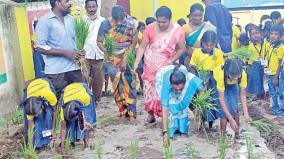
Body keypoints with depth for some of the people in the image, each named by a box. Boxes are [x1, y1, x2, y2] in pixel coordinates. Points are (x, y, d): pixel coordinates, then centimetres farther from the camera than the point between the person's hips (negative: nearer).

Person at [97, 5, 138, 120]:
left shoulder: (130, 23, -11)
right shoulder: (106, 24, -10)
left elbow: (134, 41, -5)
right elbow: (99, 41, -3)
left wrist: (126, 57, -11)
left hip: (128, 57, -1)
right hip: (113, 59, 1)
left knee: (129, 84, -4)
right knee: (117, 85, 4)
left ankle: (131, 112, 4)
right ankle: (123, 112, 16)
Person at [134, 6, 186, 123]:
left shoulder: (177, 31, -14)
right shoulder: (150, 29, -13)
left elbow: (181, 48, -5)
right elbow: (142, 47, -10)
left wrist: (171, 61, -16)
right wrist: (136, 63, -17)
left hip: (166, 66, -1)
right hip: (150, 66, 1)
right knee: (150, 88, 8)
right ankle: (151, 112, 23)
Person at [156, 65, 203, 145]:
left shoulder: (191, 79, -40)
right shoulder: (166, 84, -44)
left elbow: (201, 89, -16)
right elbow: (165, 108, -43)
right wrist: (165, 132, -44)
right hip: (162, 76, -2)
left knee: (183, 104, -9)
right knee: (170, 104, -18)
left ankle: (183, 129, 10)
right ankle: (170, 131, -1)